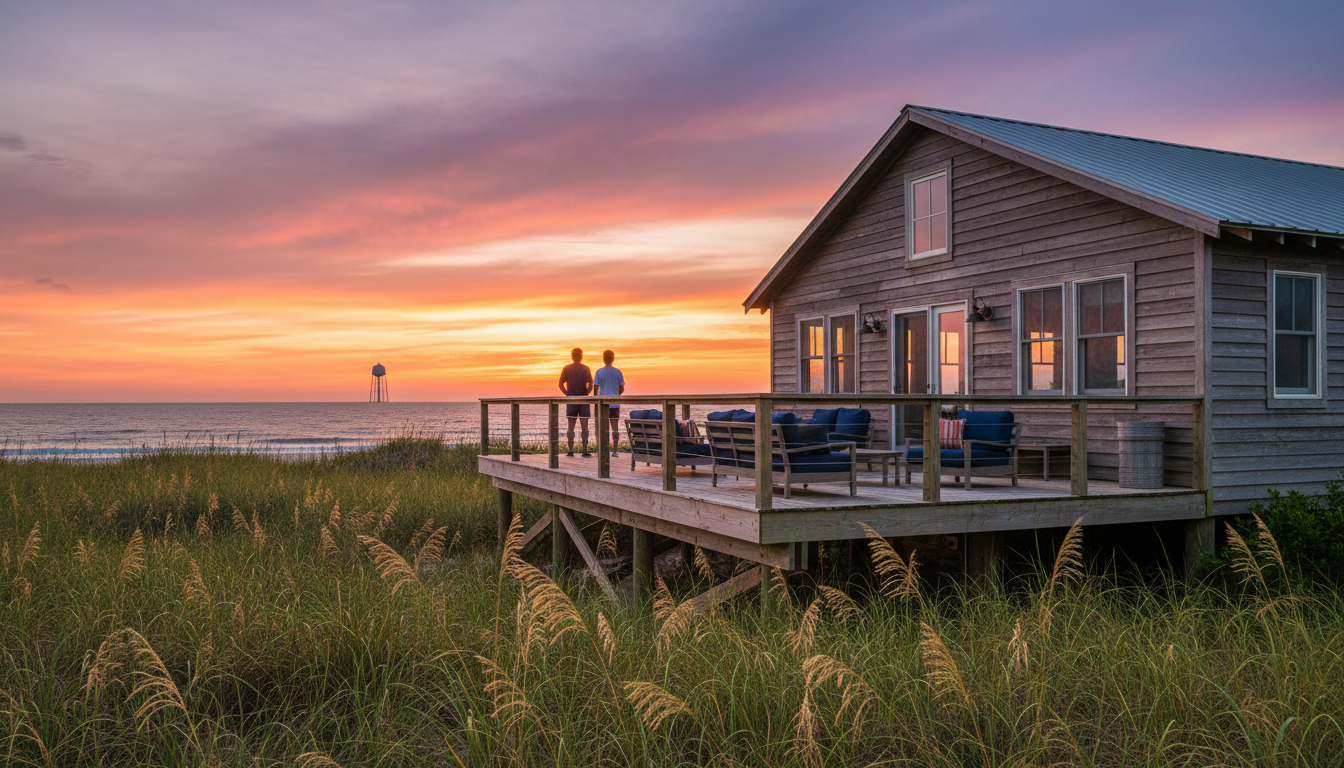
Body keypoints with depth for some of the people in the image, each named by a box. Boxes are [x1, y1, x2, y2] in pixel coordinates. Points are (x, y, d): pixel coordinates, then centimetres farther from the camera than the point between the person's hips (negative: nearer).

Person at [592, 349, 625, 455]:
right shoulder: (618, 372, 3)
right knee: (615, 427, 3)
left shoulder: (599, 372, -2)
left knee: (602, 427, 3)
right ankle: (614, 451, 0)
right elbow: (622, 389, 6)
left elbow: (595, 388, -3)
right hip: (615, 403, 2)